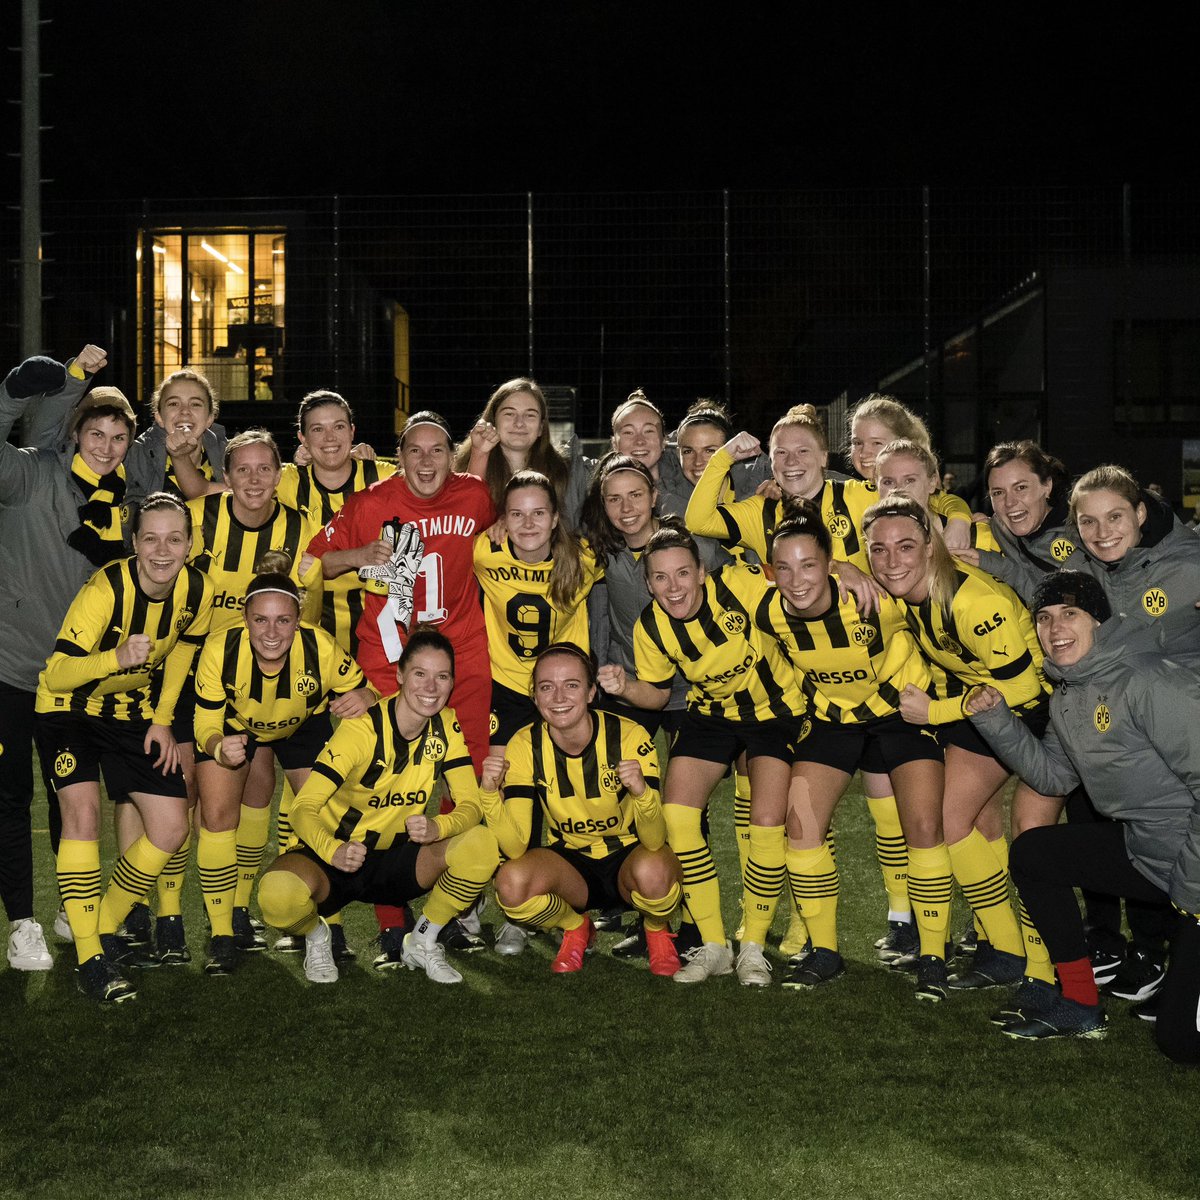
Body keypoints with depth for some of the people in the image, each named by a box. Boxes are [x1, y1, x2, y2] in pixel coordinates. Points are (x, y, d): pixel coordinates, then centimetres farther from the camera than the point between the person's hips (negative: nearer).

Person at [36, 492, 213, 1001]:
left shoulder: (197, 591, -13)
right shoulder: (105, 590, -29)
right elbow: (57, 675, -31)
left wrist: (162, 720, 3)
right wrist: (117, 658, -47)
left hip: (134, 713, 5)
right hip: (70, 709, -5)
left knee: (171, 828, -2)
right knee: (83, 810, -25)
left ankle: (105, 930, 18)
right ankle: (89, 959, -18)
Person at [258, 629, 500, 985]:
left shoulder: (446, 727, -5)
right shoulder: (362, 729, -20)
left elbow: (470, 805, -11)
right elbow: (303, 808, -24)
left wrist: (437, 827, -35)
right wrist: (334, 851, -45)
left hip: (392, 862, 4)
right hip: (332, 855, -4)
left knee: (481, 844, -25)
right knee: (279, 893, -38)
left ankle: (422, 943, -1)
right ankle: (317, 936, 0)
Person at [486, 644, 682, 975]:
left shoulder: (629, 737, -21)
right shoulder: (525, 746, -15)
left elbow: (654, 842, -28)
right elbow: (515, 848, -22)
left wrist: (642, 793, -47)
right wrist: (489, 793, -37)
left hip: (628, 857, -2)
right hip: (571, 863, 2)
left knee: (651, 871, -37)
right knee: (511, 882, -30)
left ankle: (657, 930, 0)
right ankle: (575, 929, 4)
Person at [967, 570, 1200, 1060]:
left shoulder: (1150, 682, -22)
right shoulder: (1066, 697, 7)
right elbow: (1053, 774, 13)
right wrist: (996, 720, 1)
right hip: (1146, 851, 9)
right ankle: (1079, 1005, 14)